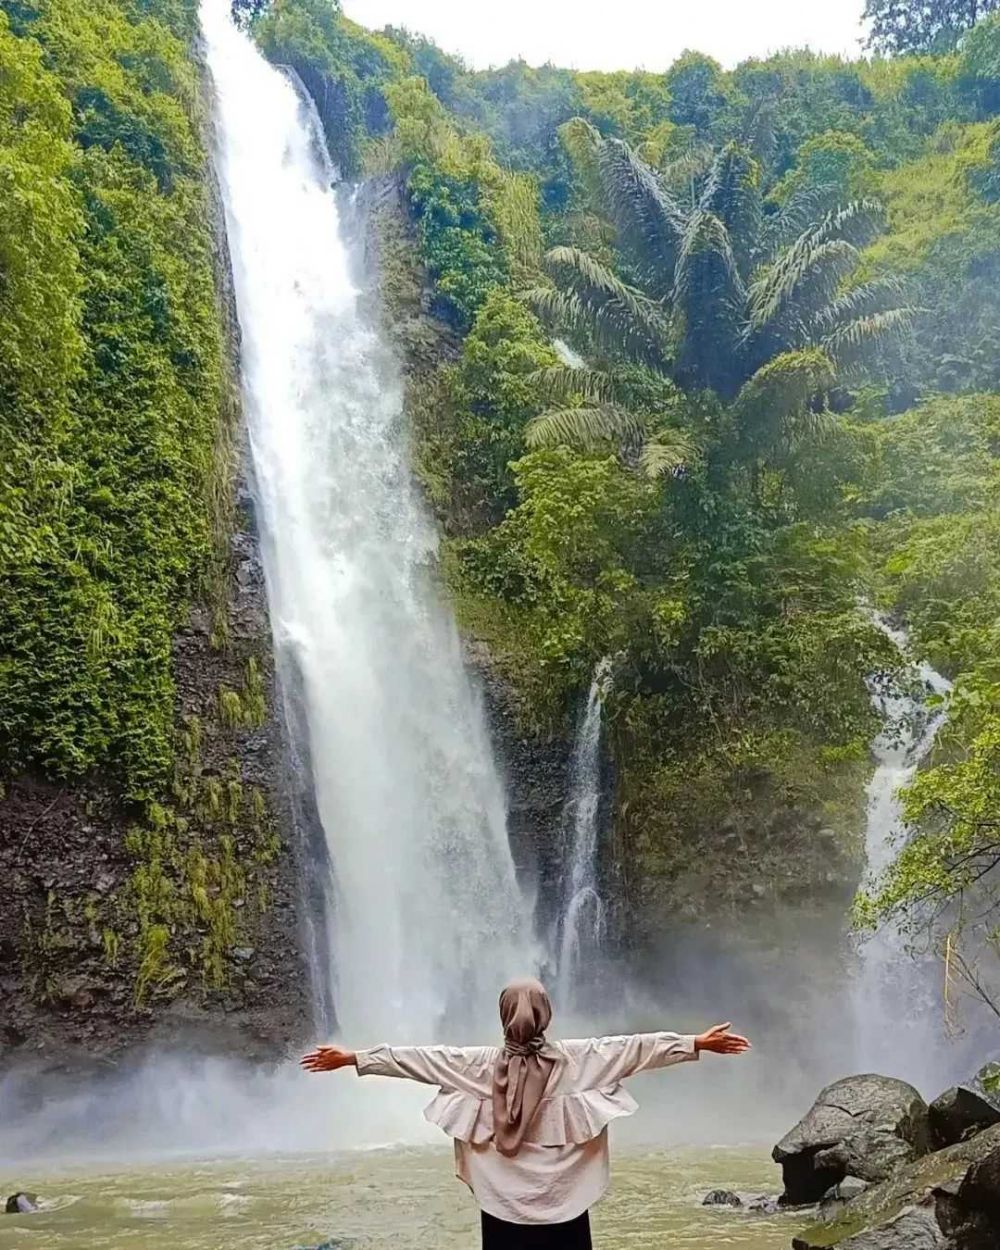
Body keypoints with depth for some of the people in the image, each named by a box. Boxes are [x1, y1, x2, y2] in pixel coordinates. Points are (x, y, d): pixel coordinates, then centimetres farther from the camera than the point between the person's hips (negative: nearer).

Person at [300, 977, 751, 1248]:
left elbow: (420, 1057, -5)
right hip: (562, 1202, 0)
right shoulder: (576, 1058, -7)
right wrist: (698, 1044, -2)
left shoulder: (481, 1063, -6)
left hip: (504, 1204, 0)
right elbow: (634, 1047, -7)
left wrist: (352, 1058, 1)